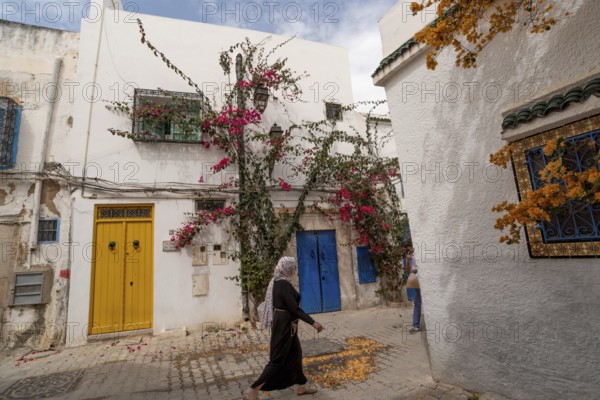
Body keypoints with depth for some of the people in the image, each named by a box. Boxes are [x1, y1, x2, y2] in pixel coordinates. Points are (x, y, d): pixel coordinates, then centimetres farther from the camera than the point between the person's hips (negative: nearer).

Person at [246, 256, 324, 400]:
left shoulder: (277, 281, 4)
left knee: (295, 354, 19)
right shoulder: (284, 284, -24)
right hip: (285, 324, -10)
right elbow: (294, 307, -27)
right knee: (278, 359, 2)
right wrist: (312, 322, -26)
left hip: (282, 322, 10)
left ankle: (301, 386, 34)